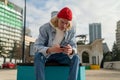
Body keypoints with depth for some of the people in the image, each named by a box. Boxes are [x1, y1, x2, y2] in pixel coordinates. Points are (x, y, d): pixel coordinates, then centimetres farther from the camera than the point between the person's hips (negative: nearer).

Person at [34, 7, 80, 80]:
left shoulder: (71, 30, -12)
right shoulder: (45, 28, -21)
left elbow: (74, 47, -15)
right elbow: (37, 46, -25)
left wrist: (71, 51, -42)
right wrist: (49, 50, -46)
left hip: (61, 55, 2)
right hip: (46, 54, -2)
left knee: (75, 58, -25)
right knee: (38, 55, -34)